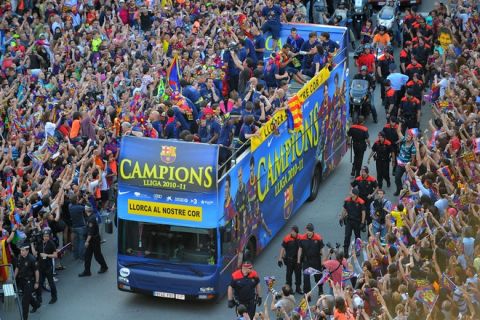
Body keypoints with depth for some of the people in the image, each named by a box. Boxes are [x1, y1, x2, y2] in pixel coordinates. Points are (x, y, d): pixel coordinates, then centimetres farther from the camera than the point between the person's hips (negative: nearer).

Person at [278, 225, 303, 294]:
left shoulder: (300, 238, -3)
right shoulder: (287, 238, -11)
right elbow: (283, 248, -7)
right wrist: (280, 259, -10)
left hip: (298, 259, 3)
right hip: (289, 259, -2)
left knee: (298, 273, 8)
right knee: (289, 274, 8)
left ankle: (298, 288, 21)